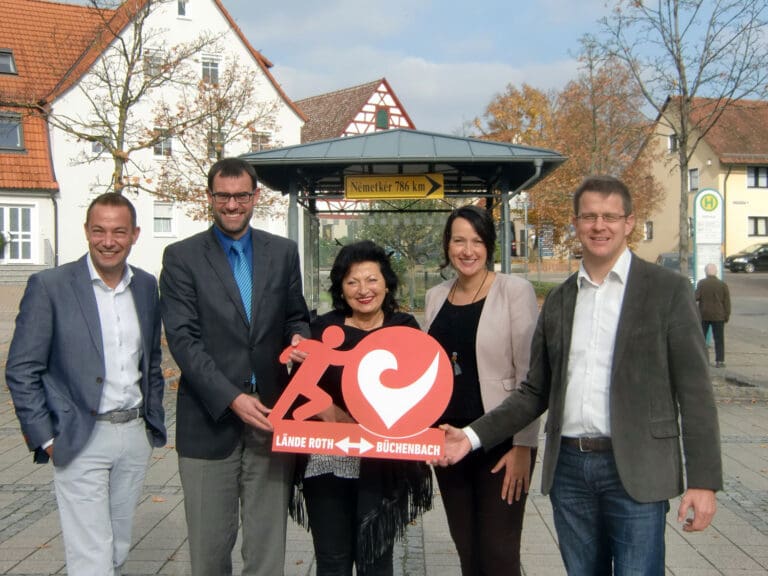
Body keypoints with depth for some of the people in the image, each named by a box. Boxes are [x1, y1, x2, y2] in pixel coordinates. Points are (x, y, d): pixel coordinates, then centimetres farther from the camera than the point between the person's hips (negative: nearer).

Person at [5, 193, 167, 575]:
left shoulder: (147, 286, 7)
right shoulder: (49, 286, -8)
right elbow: (21, 371, -7)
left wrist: (154, 423, 12)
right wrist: (45, 438, -9)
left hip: (135, 436, 5)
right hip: (81, 442, -5)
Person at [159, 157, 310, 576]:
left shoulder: (283, 252, 8)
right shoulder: (182, 257, -1)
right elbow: (183, 339, -8)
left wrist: (299, 339, -8)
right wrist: (232, 398, -18)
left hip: (270, 416, 2)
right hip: (210, 421, -2)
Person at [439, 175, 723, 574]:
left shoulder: (668, 290, -2)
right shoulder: (558, 300, 10)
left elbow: (693, 391, -5)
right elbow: (536, 391, 12)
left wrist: (703, 481, -10)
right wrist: (474, 436, 2)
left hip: (635, 470, -4)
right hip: (568, 467, 4)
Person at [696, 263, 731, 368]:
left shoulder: (701, 283, -6)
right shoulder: (723, 284, -3)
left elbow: (696, 297, -10)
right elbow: (727, 302, -2)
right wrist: (727, 315, 5)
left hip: (703, 315, 0)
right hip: (718, 316, 0)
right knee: (719, 339, 6)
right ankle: (719, 361, 3)